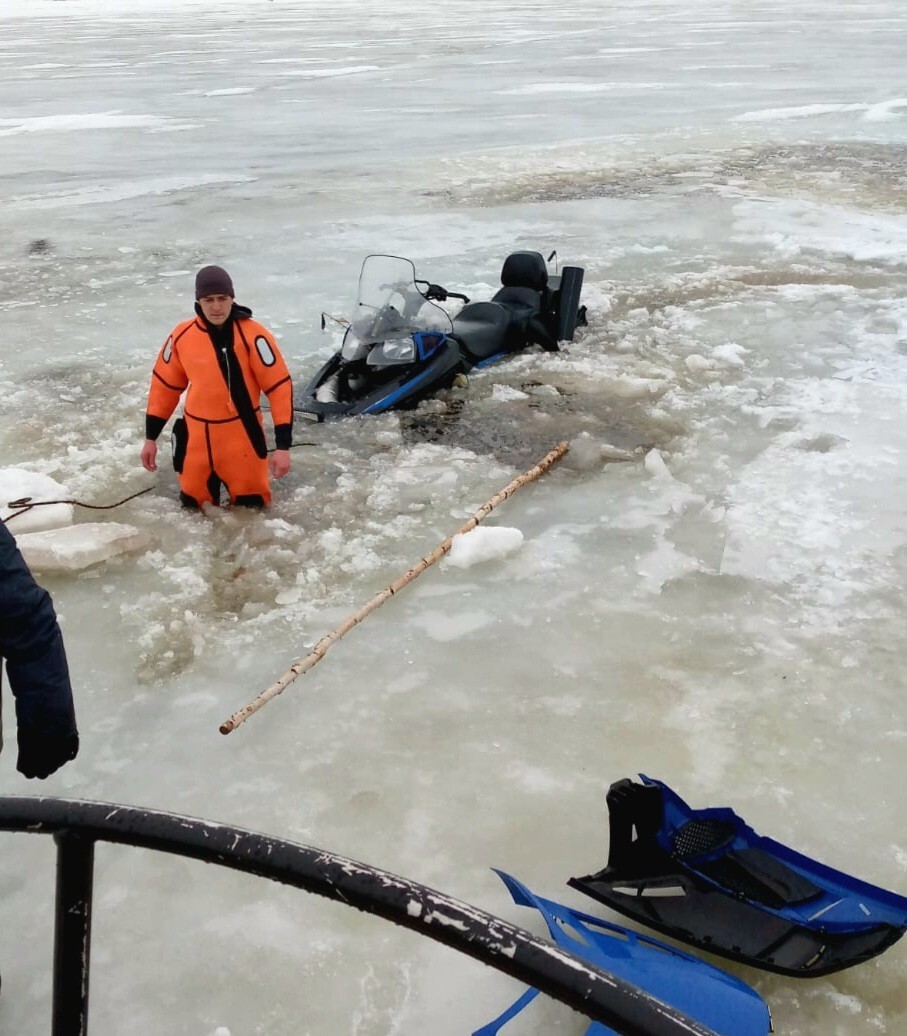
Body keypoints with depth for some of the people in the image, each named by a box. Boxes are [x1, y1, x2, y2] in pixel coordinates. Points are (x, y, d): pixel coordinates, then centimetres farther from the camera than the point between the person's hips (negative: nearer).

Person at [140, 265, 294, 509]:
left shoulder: (253, 335, -17)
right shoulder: (182, 335, -5)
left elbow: (279, 386, -14)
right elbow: (164, 384, 7)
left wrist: (283, 444, -18)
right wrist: (151, 437, 8)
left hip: (241, 435, -3)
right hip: (197, 436, 3)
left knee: (251, 504, 6)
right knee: (193, 503, 15)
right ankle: (211, 478, 46)